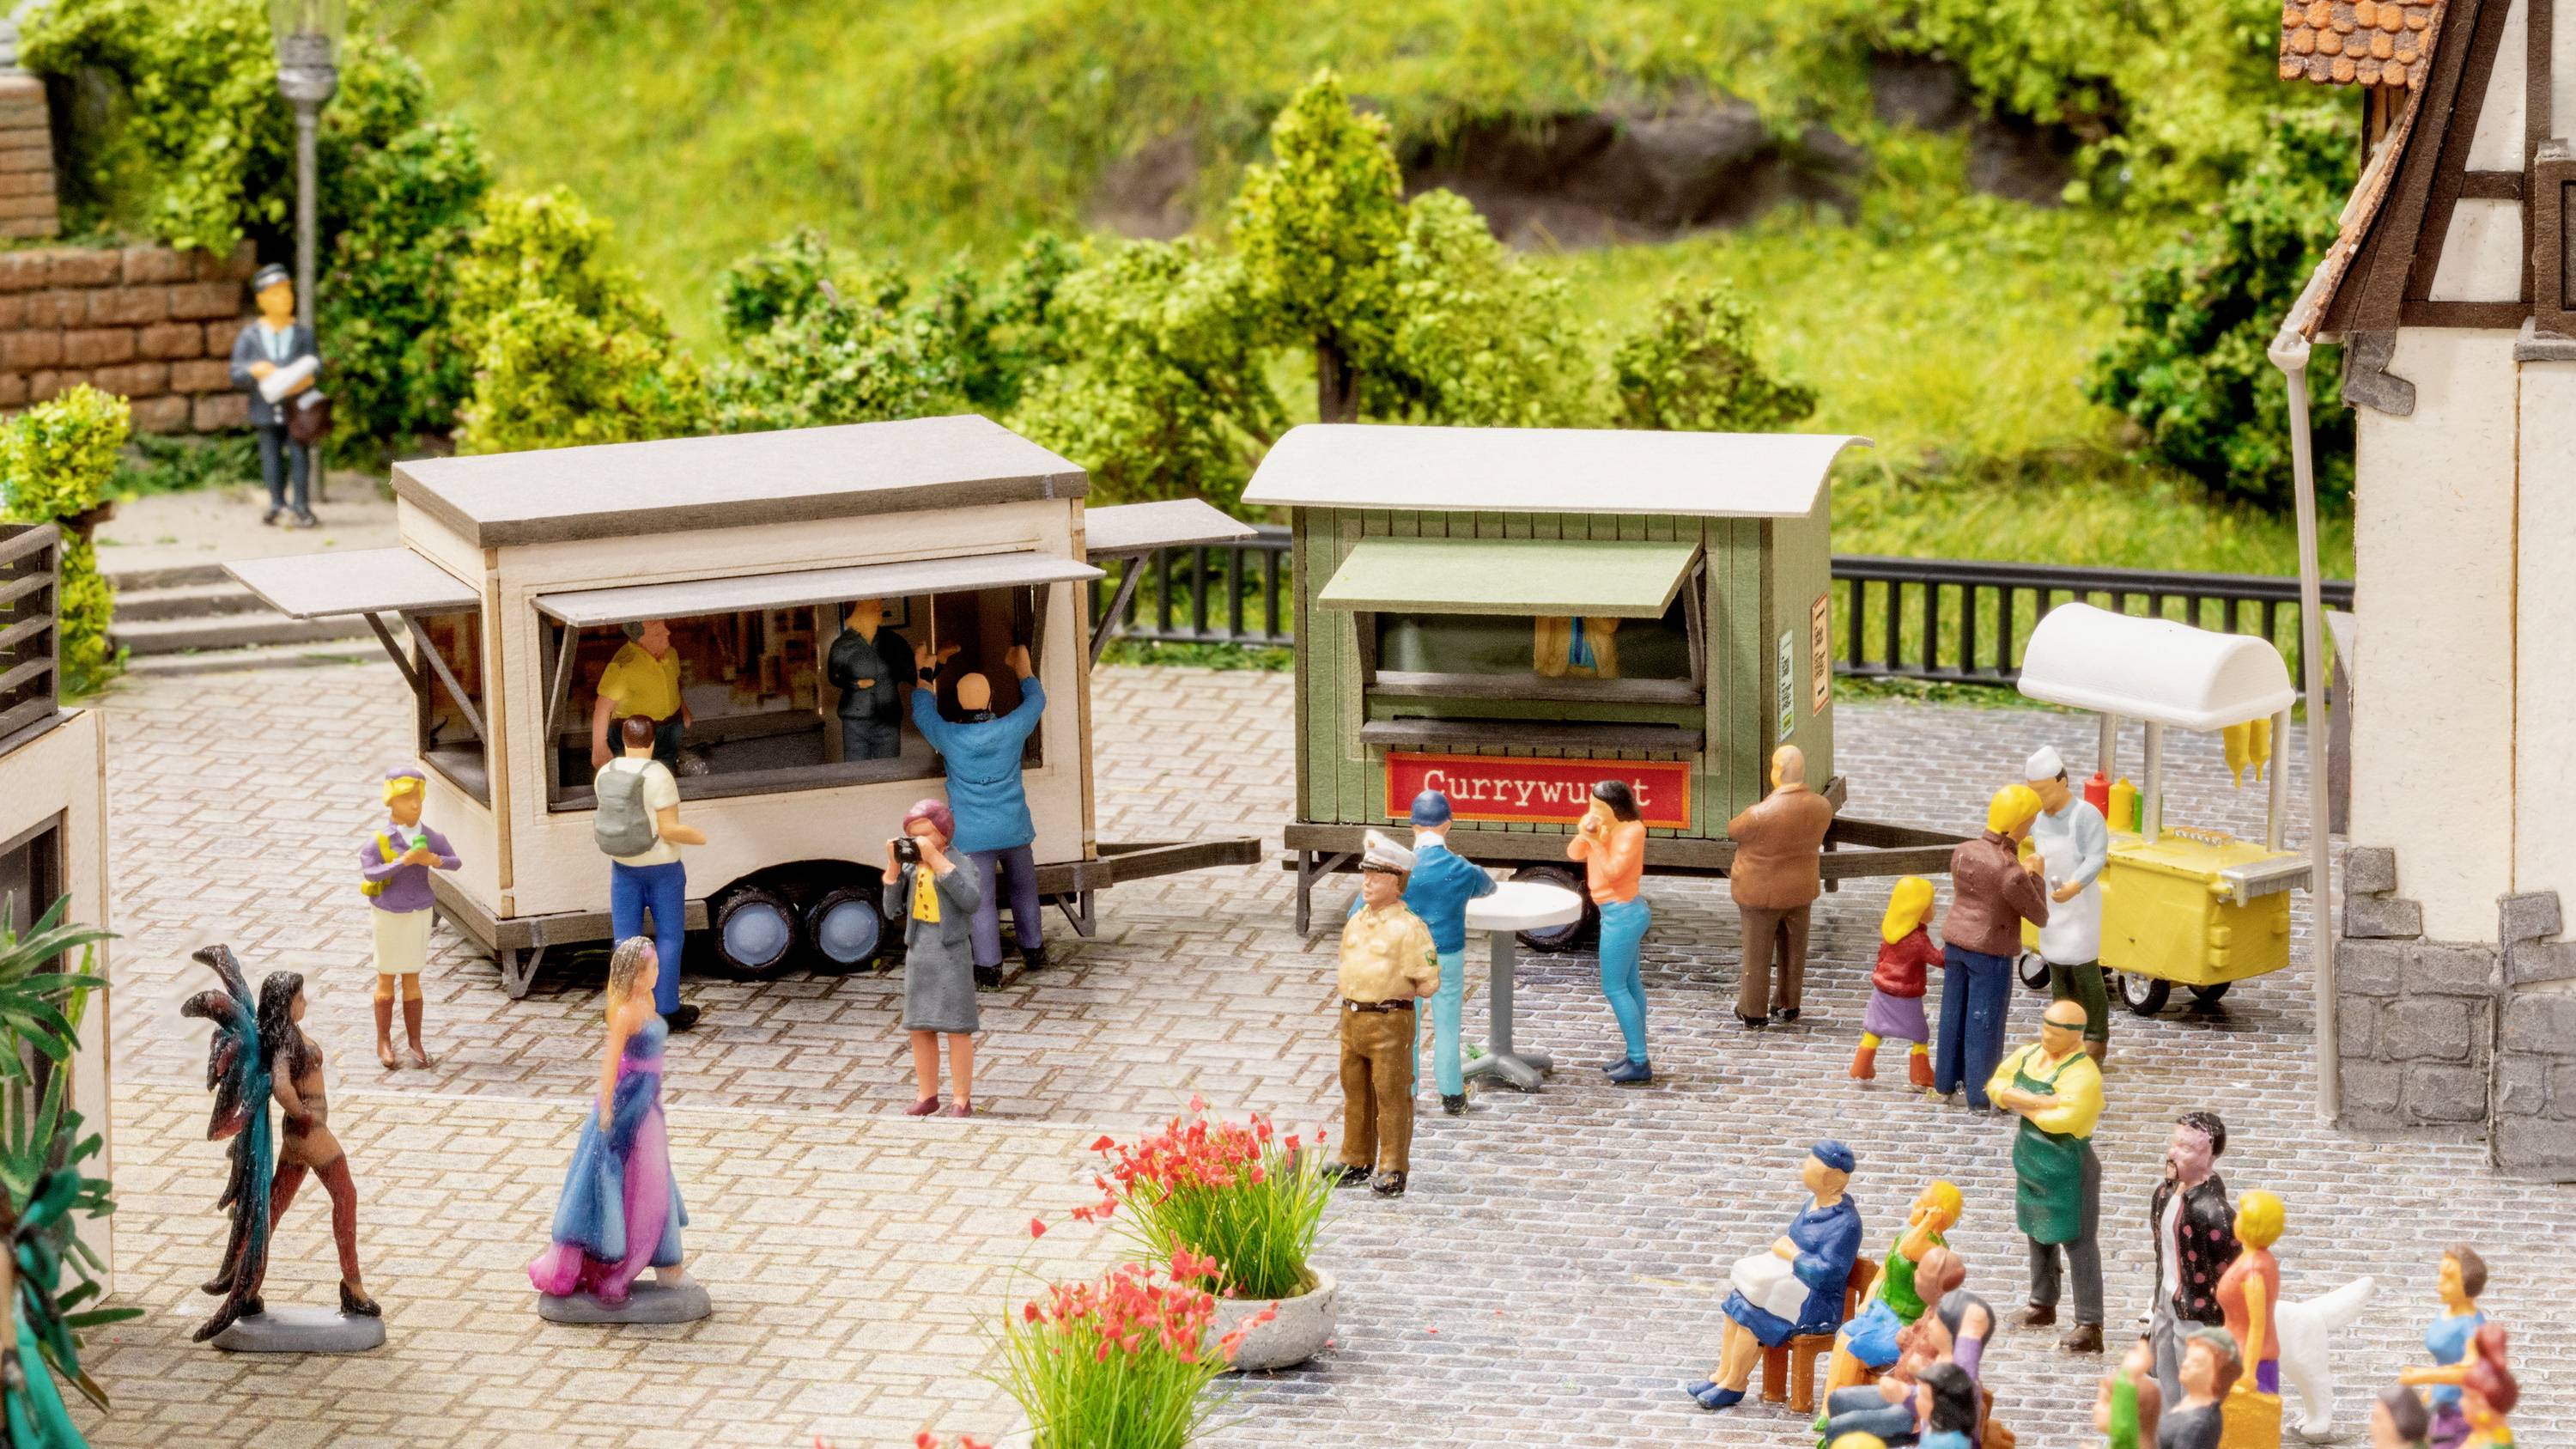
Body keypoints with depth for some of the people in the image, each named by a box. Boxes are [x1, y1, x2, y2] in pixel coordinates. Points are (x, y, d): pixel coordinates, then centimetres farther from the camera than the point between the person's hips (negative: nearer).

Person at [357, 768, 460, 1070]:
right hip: (389, 917, -3)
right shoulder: (379, 841, -18)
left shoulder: (429, 838, -5)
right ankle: (384, 1042, 21)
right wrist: (405, 861, -36)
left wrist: (437, 861, -21)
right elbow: (369, 873, -30)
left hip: (420, 914, 3)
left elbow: (456, 861, 1)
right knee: (386, 979, 9)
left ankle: (415, 1042, 19)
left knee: (412, 980, 11)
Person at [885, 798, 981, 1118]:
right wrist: (894, 866, -8)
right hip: (919, 951, 6)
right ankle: (927, 1096, 23)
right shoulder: (910, 867, 4)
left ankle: (962, 1100, 7)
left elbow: (970, 900, -28)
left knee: (957, 1028, 0)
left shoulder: (959, 863, -10)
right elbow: (893, 910, 3)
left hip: (952, 951, -5)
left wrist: (935, 859, -28)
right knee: (920, 1028, 11)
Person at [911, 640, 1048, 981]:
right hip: (1013, 828, 2)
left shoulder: (950, 737, -14)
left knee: (982, 899, 3)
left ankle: (989, 965, 4)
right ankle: (1033, 949, 33)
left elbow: (923, 713, 8)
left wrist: (925, 673, 23)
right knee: (1023, 888, 21)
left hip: (972, 835, -2)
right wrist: (1021, 666, 28)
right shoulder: (1010, 730, -12)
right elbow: (1036, 700, 10)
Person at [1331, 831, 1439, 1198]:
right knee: (1356, 1094, 15)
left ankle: (1393, 1171, 4)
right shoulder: (1356, 922, 11)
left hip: (1390, 1020, -8)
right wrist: (1346, 986, 11)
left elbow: (1429, 982, -13)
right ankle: (1357, 1162, 26)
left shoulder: (1409, 927, -13)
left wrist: (1397, 992, -5)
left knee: (1392, 1097, -1)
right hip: (1352, 1016, 8)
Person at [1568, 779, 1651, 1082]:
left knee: (1614, 988, -7)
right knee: (1629, 984, 14)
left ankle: (1639, 1064, -6)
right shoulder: (1605, 827, 6)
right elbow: (1574, 853, 7)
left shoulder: (1630, 831, -20)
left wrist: (1595, 841, -23)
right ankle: (1636, 1055, 22)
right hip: (1622, 912, 10)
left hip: (1621, 915, -10)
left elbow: (1613, 870, -26)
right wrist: (1583, 834, -11)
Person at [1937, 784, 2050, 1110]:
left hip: (1955, 942, 7)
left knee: (1954, 1011, 19)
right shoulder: (2011, 874, -25)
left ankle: (1946, 1080, 32)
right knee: (1984, 1022, 5)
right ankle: (1981, 1094, 15)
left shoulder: (1962, 852, -5)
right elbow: (2040, 917, -14)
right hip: (1990, 953, -7)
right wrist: (2035, 879, 0)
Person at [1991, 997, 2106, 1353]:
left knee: (2078, 1242, -7)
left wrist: (2022, 1104, -14)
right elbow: (1997, 1084, -5)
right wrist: (2041, 1102, -19)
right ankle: (2043, 1306, 41)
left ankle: (2090, 1327, -7)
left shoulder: (2083, 1073, -21)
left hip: (2068, 1166, -9)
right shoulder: (2028, 1055, 4)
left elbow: (2063, 1118, -30)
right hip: (2030, 1160, 9)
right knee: (2039, 1234, 23)